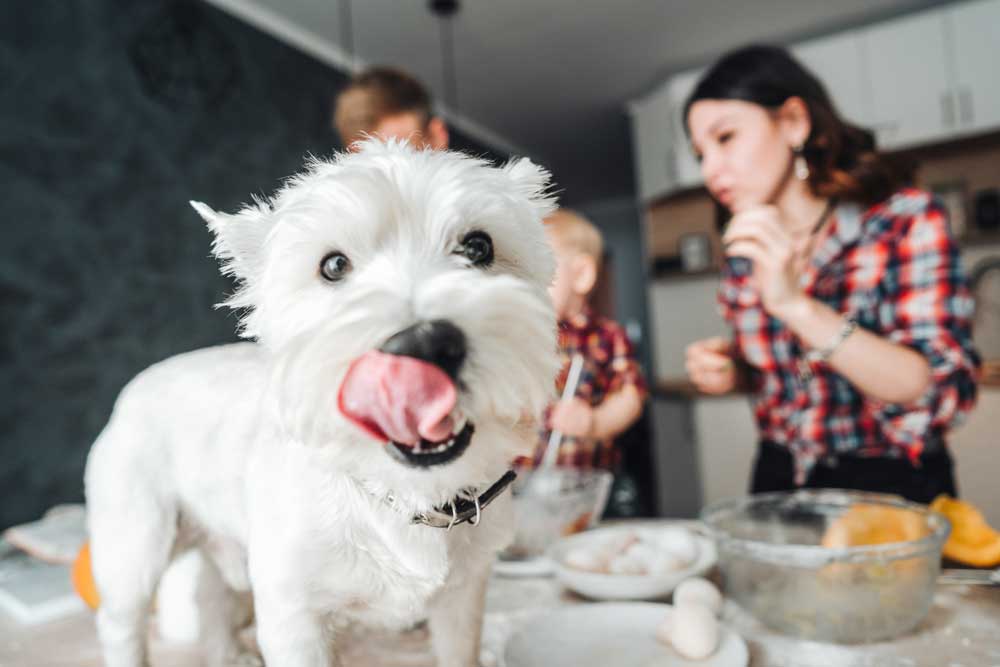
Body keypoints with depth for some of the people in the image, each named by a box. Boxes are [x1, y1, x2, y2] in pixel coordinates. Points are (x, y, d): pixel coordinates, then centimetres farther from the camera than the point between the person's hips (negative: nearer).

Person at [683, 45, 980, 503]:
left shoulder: (906, 221, -9)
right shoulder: (745, 251, 2)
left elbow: (943, 393, -17)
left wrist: (797, 305, -26)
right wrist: (732, 375, -6)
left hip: (893, 488, -3)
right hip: (780, 482, 3)